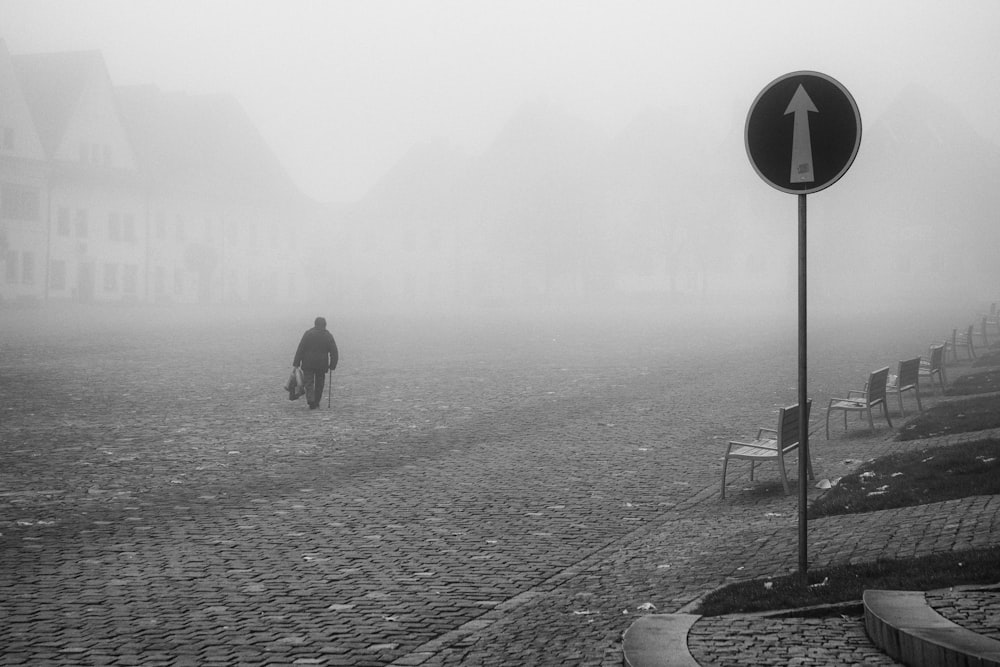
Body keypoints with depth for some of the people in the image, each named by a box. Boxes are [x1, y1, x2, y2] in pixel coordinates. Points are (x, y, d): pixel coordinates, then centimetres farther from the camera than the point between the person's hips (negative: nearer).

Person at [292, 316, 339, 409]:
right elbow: (334, 353, 3)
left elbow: (300, 349, -6)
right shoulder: (328, 336, 3)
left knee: (309, 383, 0)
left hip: (308, 364, -2)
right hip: (322, 364, 2)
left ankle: (311, 401, -18)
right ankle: (316, 402, 20)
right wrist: (332, 366, 9)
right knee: (319, 384, 15)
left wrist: (296, 363, -4)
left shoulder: (308, 334, -3)